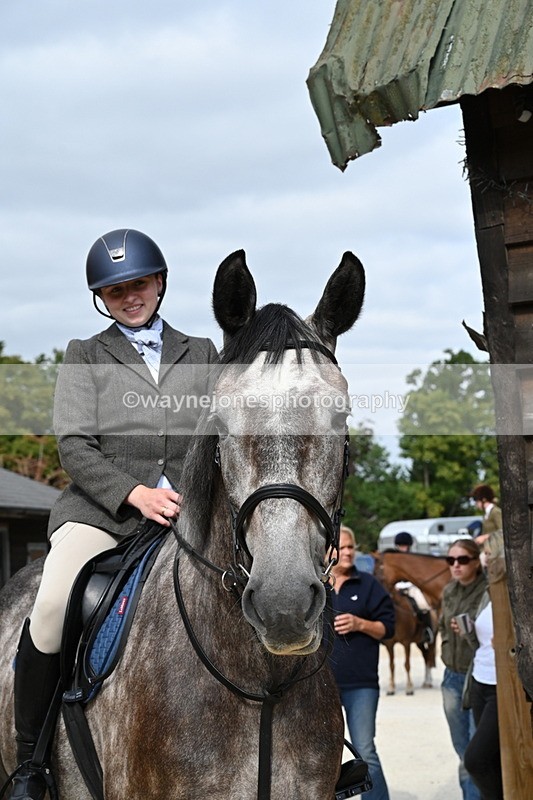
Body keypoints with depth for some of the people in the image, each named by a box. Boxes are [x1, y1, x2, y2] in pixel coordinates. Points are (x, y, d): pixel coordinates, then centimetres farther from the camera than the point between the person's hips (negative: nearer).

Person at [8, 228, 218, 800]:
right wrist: (135, 494, -14)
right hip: (102, 506, -2)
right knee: (53, 608, -28)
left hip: (190, 510, 2)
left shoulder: (202, 355, 20)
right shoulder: (85, 357, 15)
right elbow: (75, 446, 2)